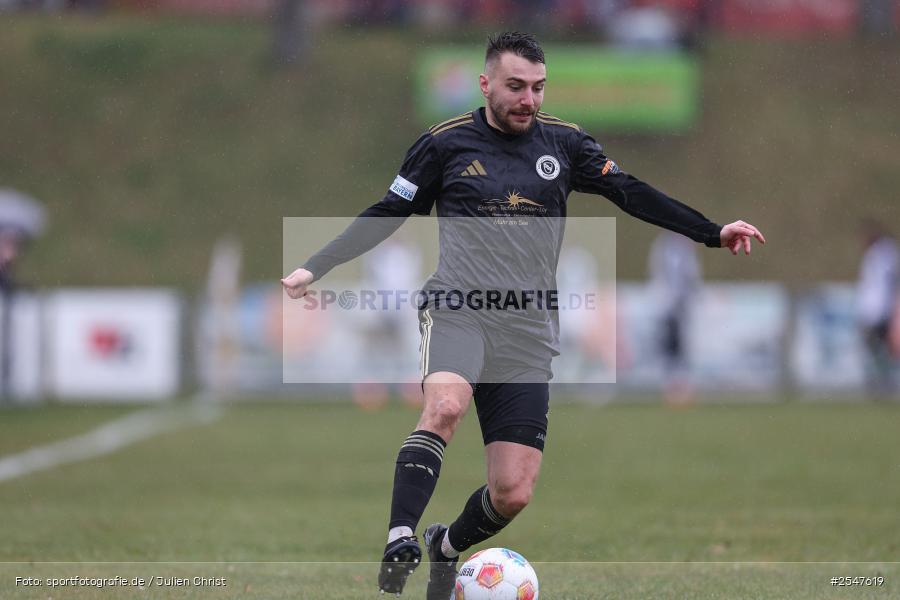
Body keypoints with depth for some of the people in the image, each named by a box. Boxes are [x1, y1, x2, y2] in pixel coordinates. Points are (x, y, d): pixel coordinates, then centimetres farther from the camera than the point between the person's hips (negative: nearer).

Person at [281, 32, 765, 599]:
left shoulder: (563, 143, 10)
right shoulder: (445, 143, 4)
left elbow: (632, 193, 13)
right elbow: (388, 214, 11)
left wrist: (713, 233, 6)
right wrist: (315, 268, 6)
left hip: (527, 333, 3)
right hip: (458, 310, -3)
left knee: (514, 493, -3)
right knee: (445, 404, -37)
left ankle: (446, 548, 28)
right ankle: (399, 546, -38)